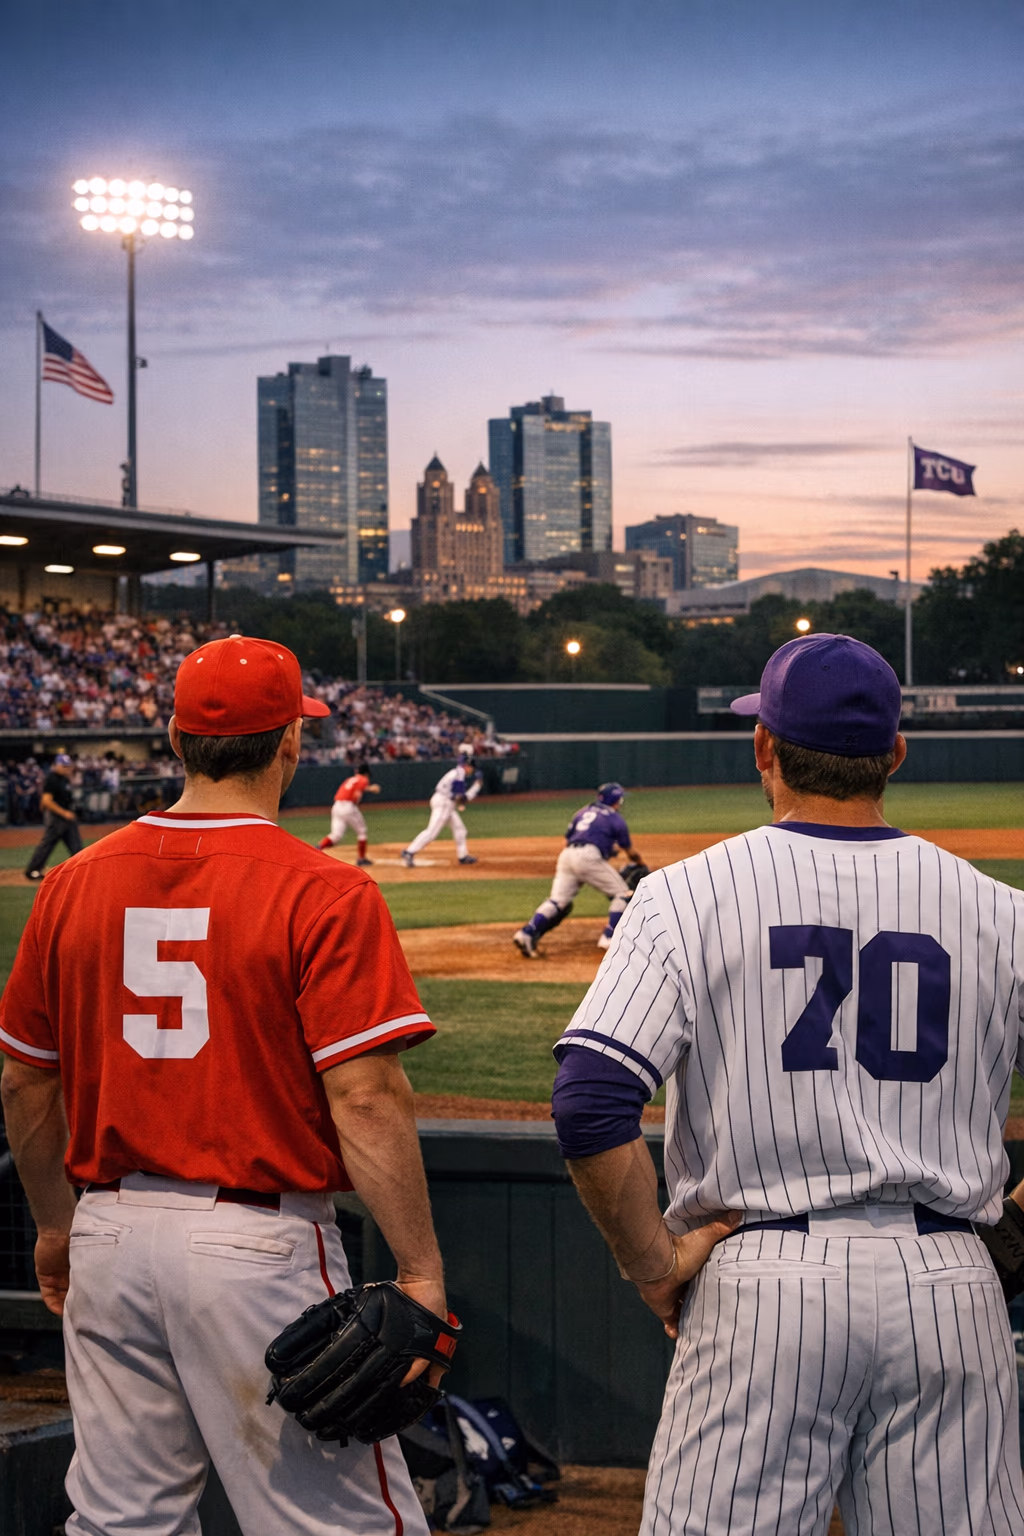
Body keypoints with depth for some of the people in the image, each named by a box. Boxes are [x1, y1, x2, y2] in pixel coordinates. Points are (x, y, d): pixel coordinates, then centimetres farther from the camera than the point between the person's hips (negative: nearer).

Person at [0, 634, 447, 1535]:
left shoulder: (75, 884, 5)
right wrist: (421, 1271, -12)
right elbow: (365, 1097, -17)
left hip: (110, 1233, 6)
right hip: (261, 1246, -6)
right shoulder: (324, 894, -11)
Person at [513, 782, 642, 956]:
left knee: (558, 901, 2)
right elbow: (630, 851, 20)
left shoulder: (583, 811, 27)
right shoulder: (616, 819, 13)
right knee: (621, 894, 7)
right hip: (588, 856, -6)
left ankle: (527, 933, -17)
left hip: (567, 854, 6)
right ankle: (609, 938, -4)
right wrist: (638, 862, 40)